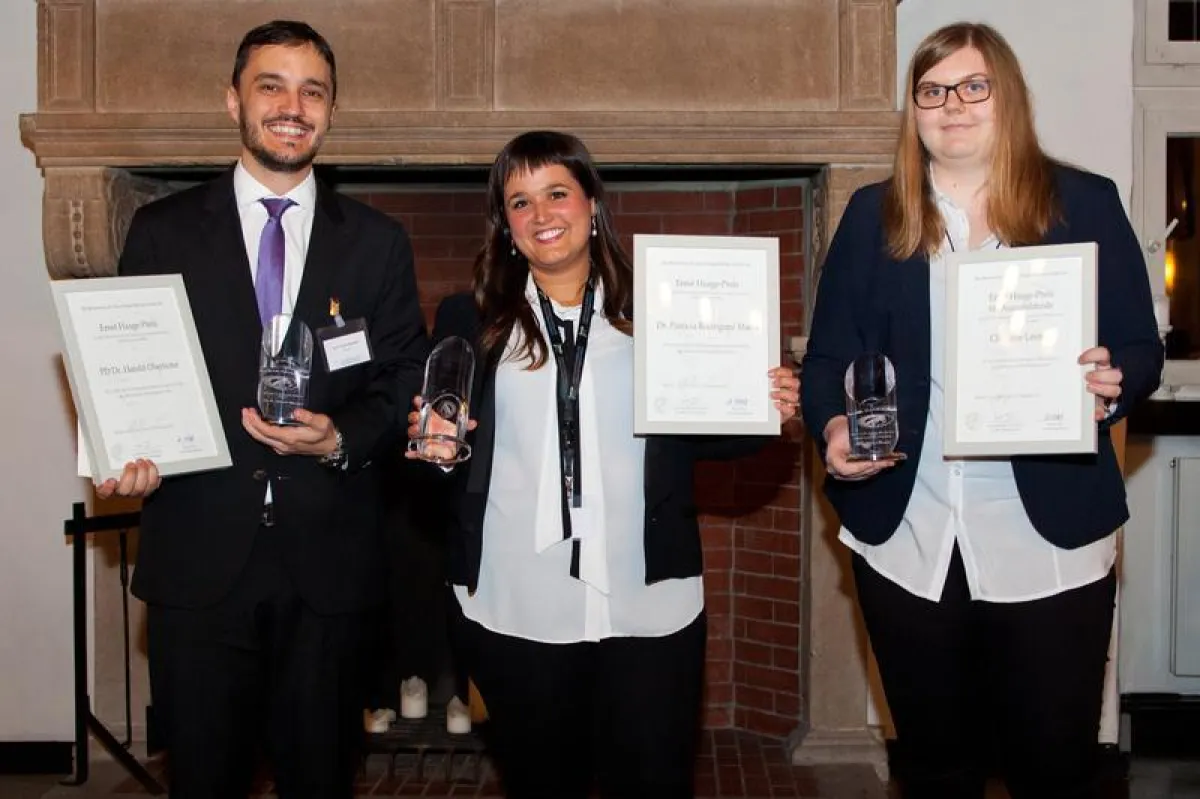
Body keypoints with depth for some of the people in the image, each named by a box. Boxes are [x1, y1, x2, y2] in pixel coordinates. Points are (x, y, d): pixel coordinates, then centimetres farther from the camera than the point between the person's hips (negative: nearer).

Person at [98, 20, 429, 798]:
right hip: (199, 555, 0)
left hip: (328, 559, 1)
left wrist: (343, 439, -12)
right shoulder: (163, 231, 5)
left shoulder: (378, 242, 6)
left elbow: (405, 380, 6)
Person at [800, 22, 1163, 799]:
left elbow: (1142, 347, 2)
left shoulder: (1085, 202, 2)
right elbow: (828, 355, 7)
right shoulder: (872, 214, 7)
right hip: (905, 537, 2)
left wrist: (1113, 385, -21)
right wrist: (831, 426, -13)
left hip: (1049, 536, -1)